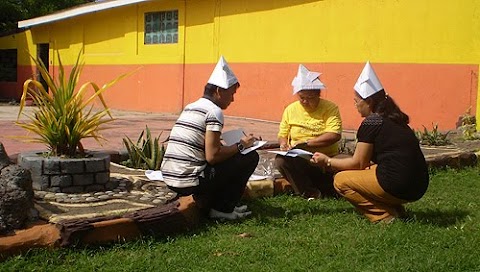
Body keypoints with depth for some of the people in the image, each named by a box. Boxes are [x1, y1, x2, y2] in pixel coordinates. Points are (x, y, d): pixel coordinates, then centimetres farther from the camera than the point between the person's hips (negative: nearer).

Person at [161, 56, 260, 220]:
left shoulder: (190, 107, 15)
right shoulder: (214, 111, -10)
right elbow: (212, 156, -17)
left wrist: (235, 145, 18)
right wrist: (241, 145, -3)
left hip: (169, 179, 9)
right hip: (190, 182, -9)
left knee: (224, 157, 29)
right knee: (250, 157, 0)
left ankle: (208, 204, 18)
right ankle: (222, 209, 4)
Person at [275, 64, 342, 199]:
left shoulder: (330, 108, -4)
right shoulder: (290, 110, 6)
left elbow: (334, 136, -16)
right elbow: (282, 135, 13)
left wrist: (305, 143, -21)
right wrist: (283, 144, -12)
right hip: (298, 161, 2)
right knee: (280, 160, -30)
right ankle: (311, 193, -16)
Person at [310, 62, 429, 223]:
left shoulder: (371, 122, -8)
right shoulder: (395, 120, 17)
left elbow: (358, 163, -2)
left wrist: (328, 161, 11)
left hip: (397, 185, -9)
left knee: (341, 181, 3)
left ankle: (385, 215, -4)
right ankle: (395, 209, 13)